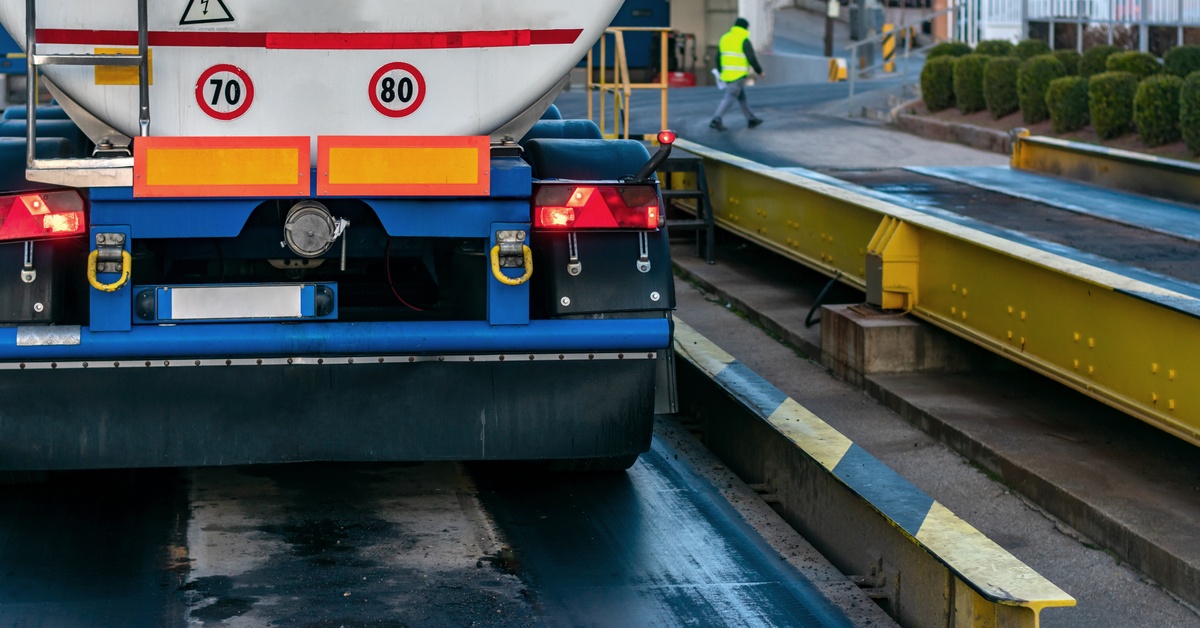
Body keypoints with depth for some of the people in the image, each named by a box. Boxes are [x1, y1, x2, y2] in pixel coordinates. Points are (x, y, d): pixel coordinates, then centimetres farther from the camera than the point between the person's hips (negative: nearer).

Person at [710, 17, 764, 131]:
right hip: (739, 75, -8)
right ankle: (716, 120, -18)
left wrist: (721, 72, 22)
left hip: (727, 74, 8)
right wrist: (760, 71, 0)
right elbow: (751, 58, -13)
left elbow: (718, 57, 12)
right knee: (729, 98, -9)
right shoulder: (744, 40, -10)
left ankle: (751, 119, 26)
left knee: (741, 96, 18)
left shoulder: (725, 38, 11)